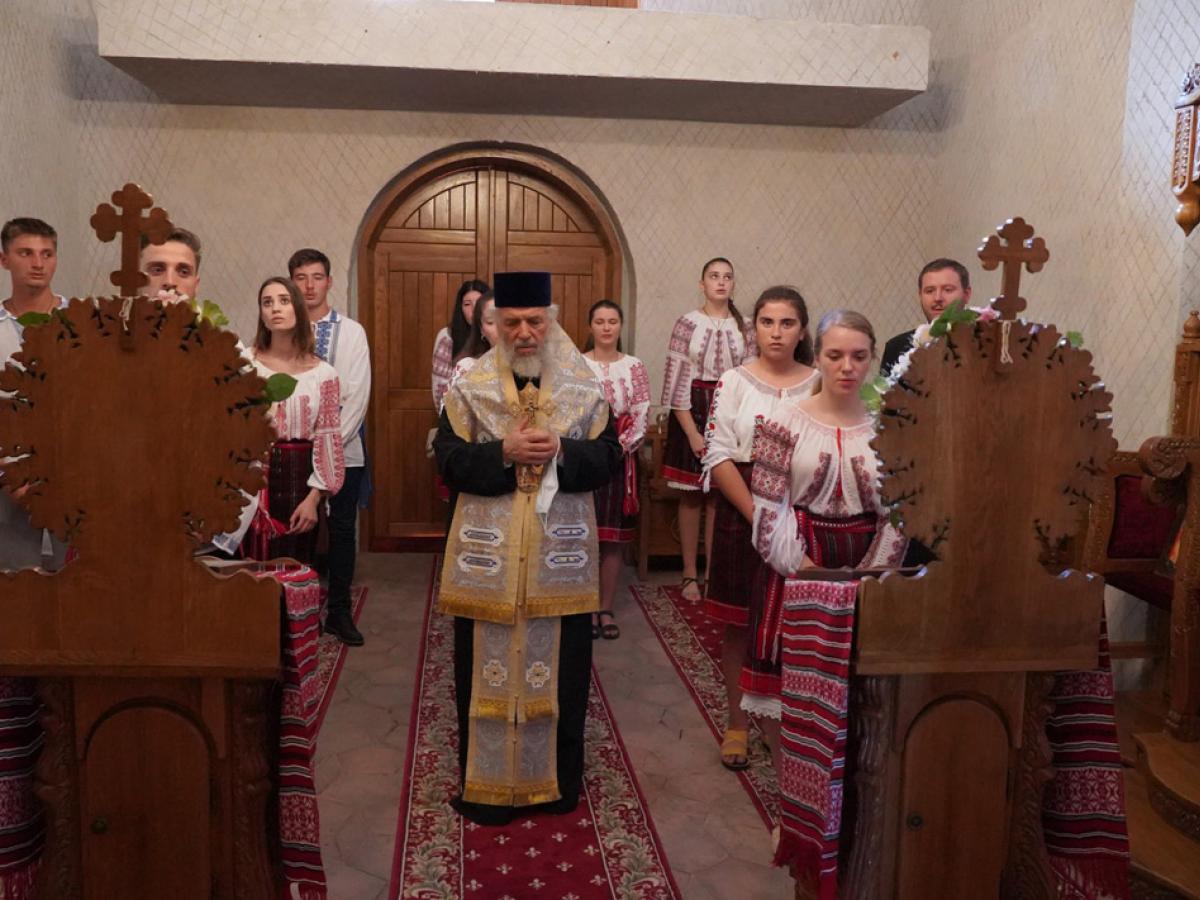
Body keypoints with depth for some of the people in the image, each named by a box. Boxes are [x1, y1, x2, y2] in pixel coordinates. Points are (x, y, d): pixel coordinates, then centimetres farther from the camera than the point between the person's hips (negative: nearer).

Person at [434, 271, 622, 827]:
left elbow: (609, 457, -1)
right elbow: (448, 457, -5)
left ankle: (556, 780, 28)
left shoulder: (584, 386, 3)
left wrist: (561, 451, -19)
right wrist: (504, 453, -20)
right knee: (488, 669, 6)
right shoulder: (471, 385, 1)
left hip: (560, 557, 1)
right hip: (488, 557, 0)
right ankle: (488, 784, 23)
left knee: (560, 669, 9)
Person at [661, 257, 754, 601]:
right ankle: (690, 574, 14)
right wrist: (692, 432, -11)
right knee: (691, 496, 4)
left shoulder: (743, 328, 5)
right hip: (694, 410, -2)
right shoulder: (687, 323, -4)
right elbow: (676, 379, -7)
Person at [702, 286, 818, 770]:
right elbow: (718, 457, -6)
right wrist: (757, 515, -13)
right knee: (739, 623, 7)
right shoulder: (734, 382, 0)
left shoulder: (819, 385, 4)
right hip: (742, 515, -1)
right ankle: (737, 722, 21)